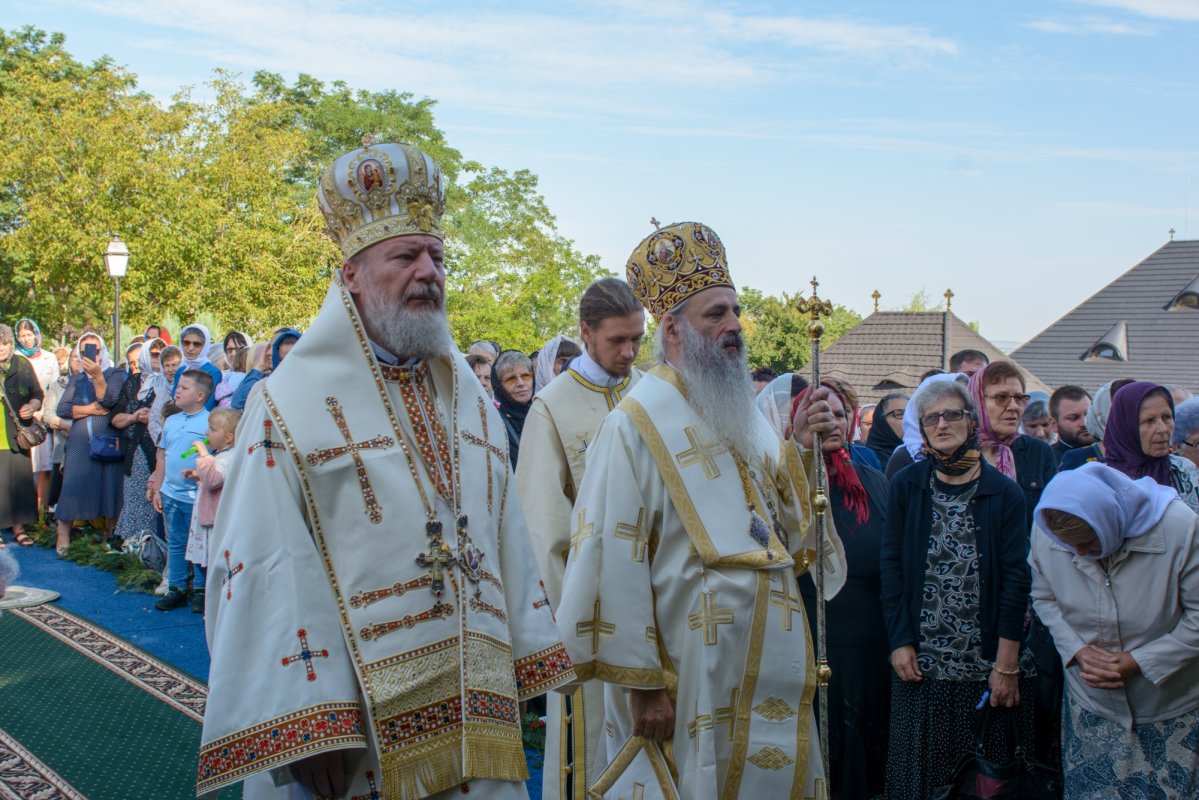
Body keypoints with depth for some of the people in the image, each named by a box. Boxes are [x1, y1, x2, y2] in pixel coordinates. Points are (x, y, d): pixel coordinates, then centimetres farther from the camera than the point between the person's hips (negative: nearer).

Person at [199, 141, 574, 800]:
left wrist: (528, 667, 7)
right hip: (357, 722, -5)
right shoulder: (292, 405, -9)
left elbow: (507, 539, 9)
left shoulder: (469, 399, 9)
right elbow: (266, 575, -15)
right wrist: (303, 732, -18)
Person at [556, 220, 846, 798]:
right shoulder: (638, 423, -15)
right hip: (693, 674, -7)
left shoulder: (743, 412, 9)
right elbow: (615, 563, -19)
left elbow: (786, 524, 12)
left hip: (770, 663, 7)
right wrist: (639, 680, -17)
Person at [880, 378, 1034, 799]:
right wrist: (899, 642, -4)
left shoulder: (1004, 492, -2)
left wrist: (1007, 665, -9)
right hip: (921, 665, 1)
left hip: (987, 666, -1)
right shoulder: (907, 485, 2)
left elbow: (1015, 578, -5)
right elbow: (891, 565, 2)